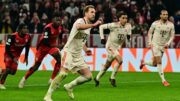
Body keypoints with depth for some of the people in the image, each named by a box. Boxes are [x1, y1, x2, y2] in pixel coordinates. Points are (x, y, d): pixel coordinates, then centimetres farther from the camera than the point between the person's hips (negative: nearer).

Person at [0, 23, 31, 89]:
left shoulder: (28, 37, -12)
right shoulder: (13, 36, -29)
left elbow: (27, 47, 7)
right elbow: (7, 48, -24)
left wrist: (26, 58, 6)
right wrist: (13, 58, -26)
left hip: (16, 55, 6)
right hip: (9, 54, -6)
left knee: (13, 72, 1)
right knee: (8, 69, -19)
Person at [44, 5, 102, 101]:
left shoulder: (89, 25, 12)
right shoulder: (80, 21, -14)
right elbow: (79, 27, -43)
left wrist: (85, 49, 11)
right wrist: (94, 25, -50)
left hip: (78, 55, 8)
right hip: (69, 51, -8)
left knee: (88, 76, 2)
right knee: (63, 74, -25)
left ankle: (69, 87, 21)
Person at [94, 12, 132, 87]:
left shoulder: (128, 26, -5)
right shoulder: (114, 25, -19)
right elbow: (101, 27, -13)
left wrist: (129, 35, -7)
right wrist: (102, 38, -16)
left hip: (117, 47, 6)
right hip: (110, 46, -6)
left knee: (107, 65, 16)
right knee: (120, 60, -23)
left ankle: (97, 78, 34)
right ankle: (112, 78, -7)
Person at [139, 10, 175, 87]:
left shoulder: (171, 25, -3)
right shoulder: (155, 24, -8)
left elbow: (172, 36, 1)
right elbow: (150, 32, 4)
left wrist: (168, 43, -16)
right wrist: (150, 42, -6)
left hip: (163, 46, 4)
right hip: (155, 45, -4)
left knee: (155, 64, 10)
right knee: (159, 62, -14)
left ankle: (143, 63, 41)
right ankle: (163, 80, -9)